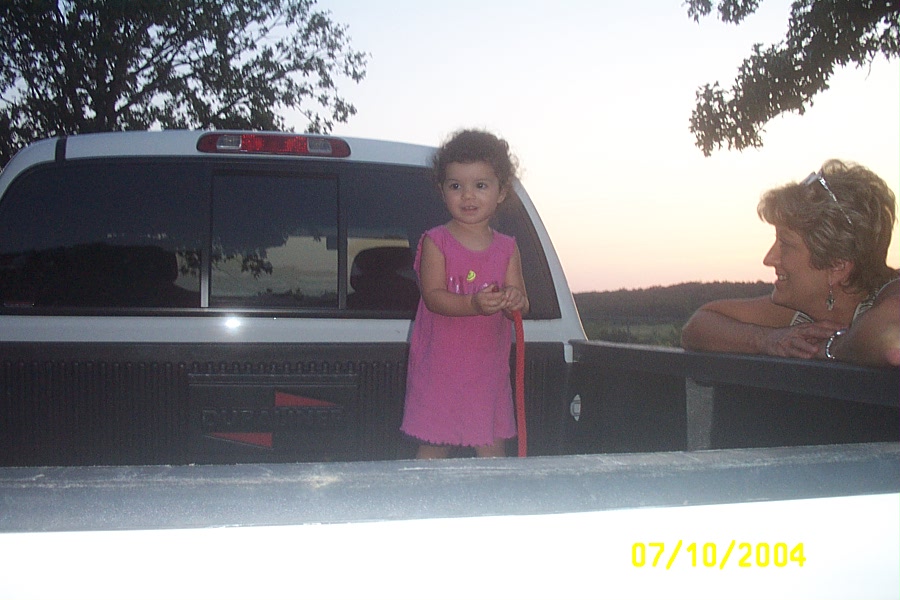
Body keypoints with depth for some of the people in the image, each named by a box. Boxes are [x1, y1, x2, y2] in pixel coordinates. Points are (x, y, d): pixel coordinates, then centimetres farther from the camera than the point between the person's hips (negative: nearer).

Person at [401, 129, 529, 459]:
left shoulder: (507, 248, 6)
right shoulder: (435, 242, -3)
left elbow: (521, 305, 1)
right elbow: (433, 296, -14)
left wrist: (514, 300, -24)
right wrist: (473, 304, -31)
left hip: (488, 367, 3)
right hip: (439, 365, -3)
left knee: (493, 450, 6)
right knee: (433, 448, 2)